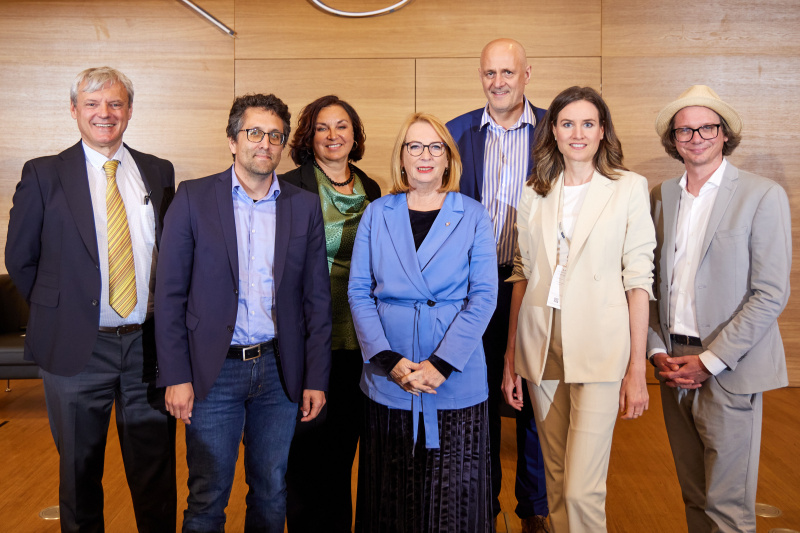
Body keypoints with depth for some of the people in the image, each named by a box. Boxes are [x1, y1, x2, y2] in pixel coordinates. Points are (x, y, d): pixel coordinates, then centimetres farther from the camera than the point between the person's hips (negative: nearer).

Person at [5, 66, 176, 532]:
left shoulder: (159, 173, 6)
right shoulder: (43, 174, 0)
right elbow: (20, 258, 4)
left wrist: (164, 316, 3)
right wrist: (56, 313, 2)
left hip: (149, 342, 2)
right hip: (78, 346, -1)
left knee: (156, 471, 12)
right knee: (80, 471, 14)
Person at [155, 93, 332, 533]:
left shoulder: (304, 206, 4)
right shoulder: (193, 198, -1)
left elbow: (316, 298, 5)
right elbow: (170, 294, -2)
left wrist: (316, 378, 1)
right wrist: (176, 377, -8)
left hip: (279, 370, 2)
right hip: (214, 370, -2)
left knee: (271, 494, 14)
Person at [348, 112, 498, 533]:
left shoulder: (473, 217, 2)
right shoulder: (377, 214, 6)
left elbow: (484, 296, -4)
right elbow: (359, 292, 2)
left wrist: (442, 364, -13)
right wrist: (389, 361, -10)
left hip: (456, 382, -1)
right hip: (388, 381, 1)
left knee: (453, 496, 6)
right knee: (390, 496, 11)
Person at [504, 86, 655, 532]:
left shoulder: (629, 187, 1)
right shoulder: (535, 194, 11)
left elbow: (638, 278, -3)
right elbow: (522, 275, 12)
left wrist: (637, 369, -7)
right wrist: (510, 356, 8)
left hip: (599, 351, -3)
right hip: (542, 346, 4)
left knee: (582, 489, -7)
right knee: (556, 480, 14)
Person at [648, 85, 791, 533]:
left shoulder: (763, 195, -6)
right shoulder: (661, 197, 9)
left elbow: (771, 294, -10)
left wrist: (709, 361, -13)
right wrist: (658, 352, 0)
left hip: (730, 373, -4)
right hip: (673, 367, 5)